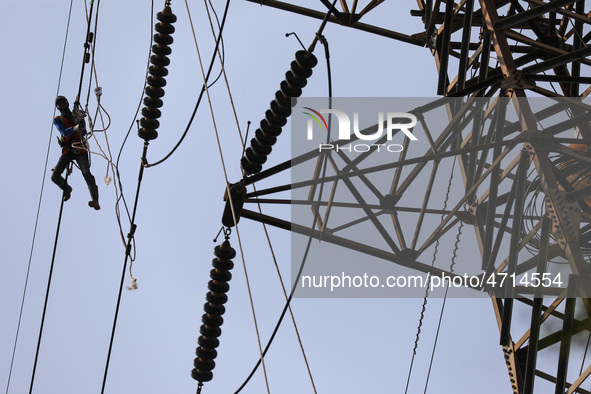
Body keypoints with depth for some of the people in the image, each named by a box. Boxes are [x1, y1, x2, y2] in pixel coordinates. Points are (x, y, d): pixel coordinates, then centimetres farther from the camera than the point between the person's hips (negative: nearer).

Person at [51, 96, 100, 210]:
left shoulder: (77, 116, 12)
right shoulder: (57, 120, 8)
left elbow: (84, 132, -1)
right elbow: (64, 132, -12)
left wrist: (82, 129, -26)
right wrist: (74, 128, -33)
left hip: (80, 150, -1)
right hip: (67, 151, 2)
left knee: (87, 174, -21)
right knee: (55, 176, -8)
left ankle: (95, 201, -31)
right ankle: (67, 189, 24)